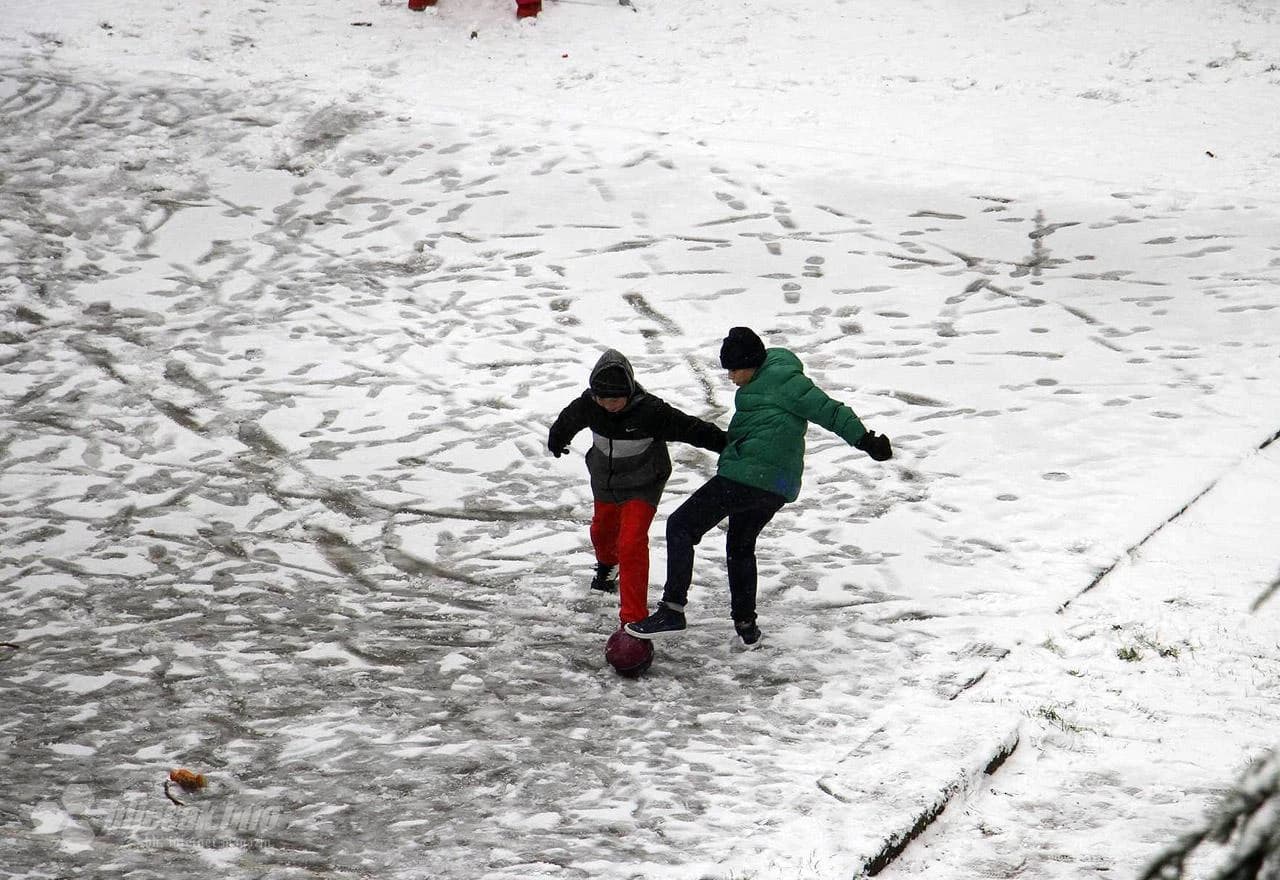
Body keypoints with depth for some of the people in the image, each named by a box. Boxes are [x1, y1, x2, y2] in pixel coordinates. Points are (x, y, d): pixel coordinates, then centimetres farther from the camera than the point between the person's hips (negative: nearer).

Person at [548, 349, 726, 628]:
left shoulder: (650, 411, -33)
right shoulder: (588, 405, -19)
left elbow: (691, 428, -26)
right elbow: (568, 420, 4)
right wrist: (556, 438, 24)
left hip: (642, 487, -5)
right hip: (605, 481, 5)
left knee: (632, 544, -19)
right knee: (602, 530, 29)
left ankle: (634, 619, -17)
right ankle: (606, 564, 66)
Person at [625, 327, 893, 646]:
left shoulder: (780, 377, -11)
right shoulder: (765, 379, 19)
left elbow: (826, 409, -15)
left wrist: (864, 439, -18)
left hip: (748, 476, -11)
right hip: (779, 487, 11)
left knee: (680, 526, -5)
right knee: (741, 547, 29)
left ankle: (672, 610, -12)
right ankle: (745, 623, 31)